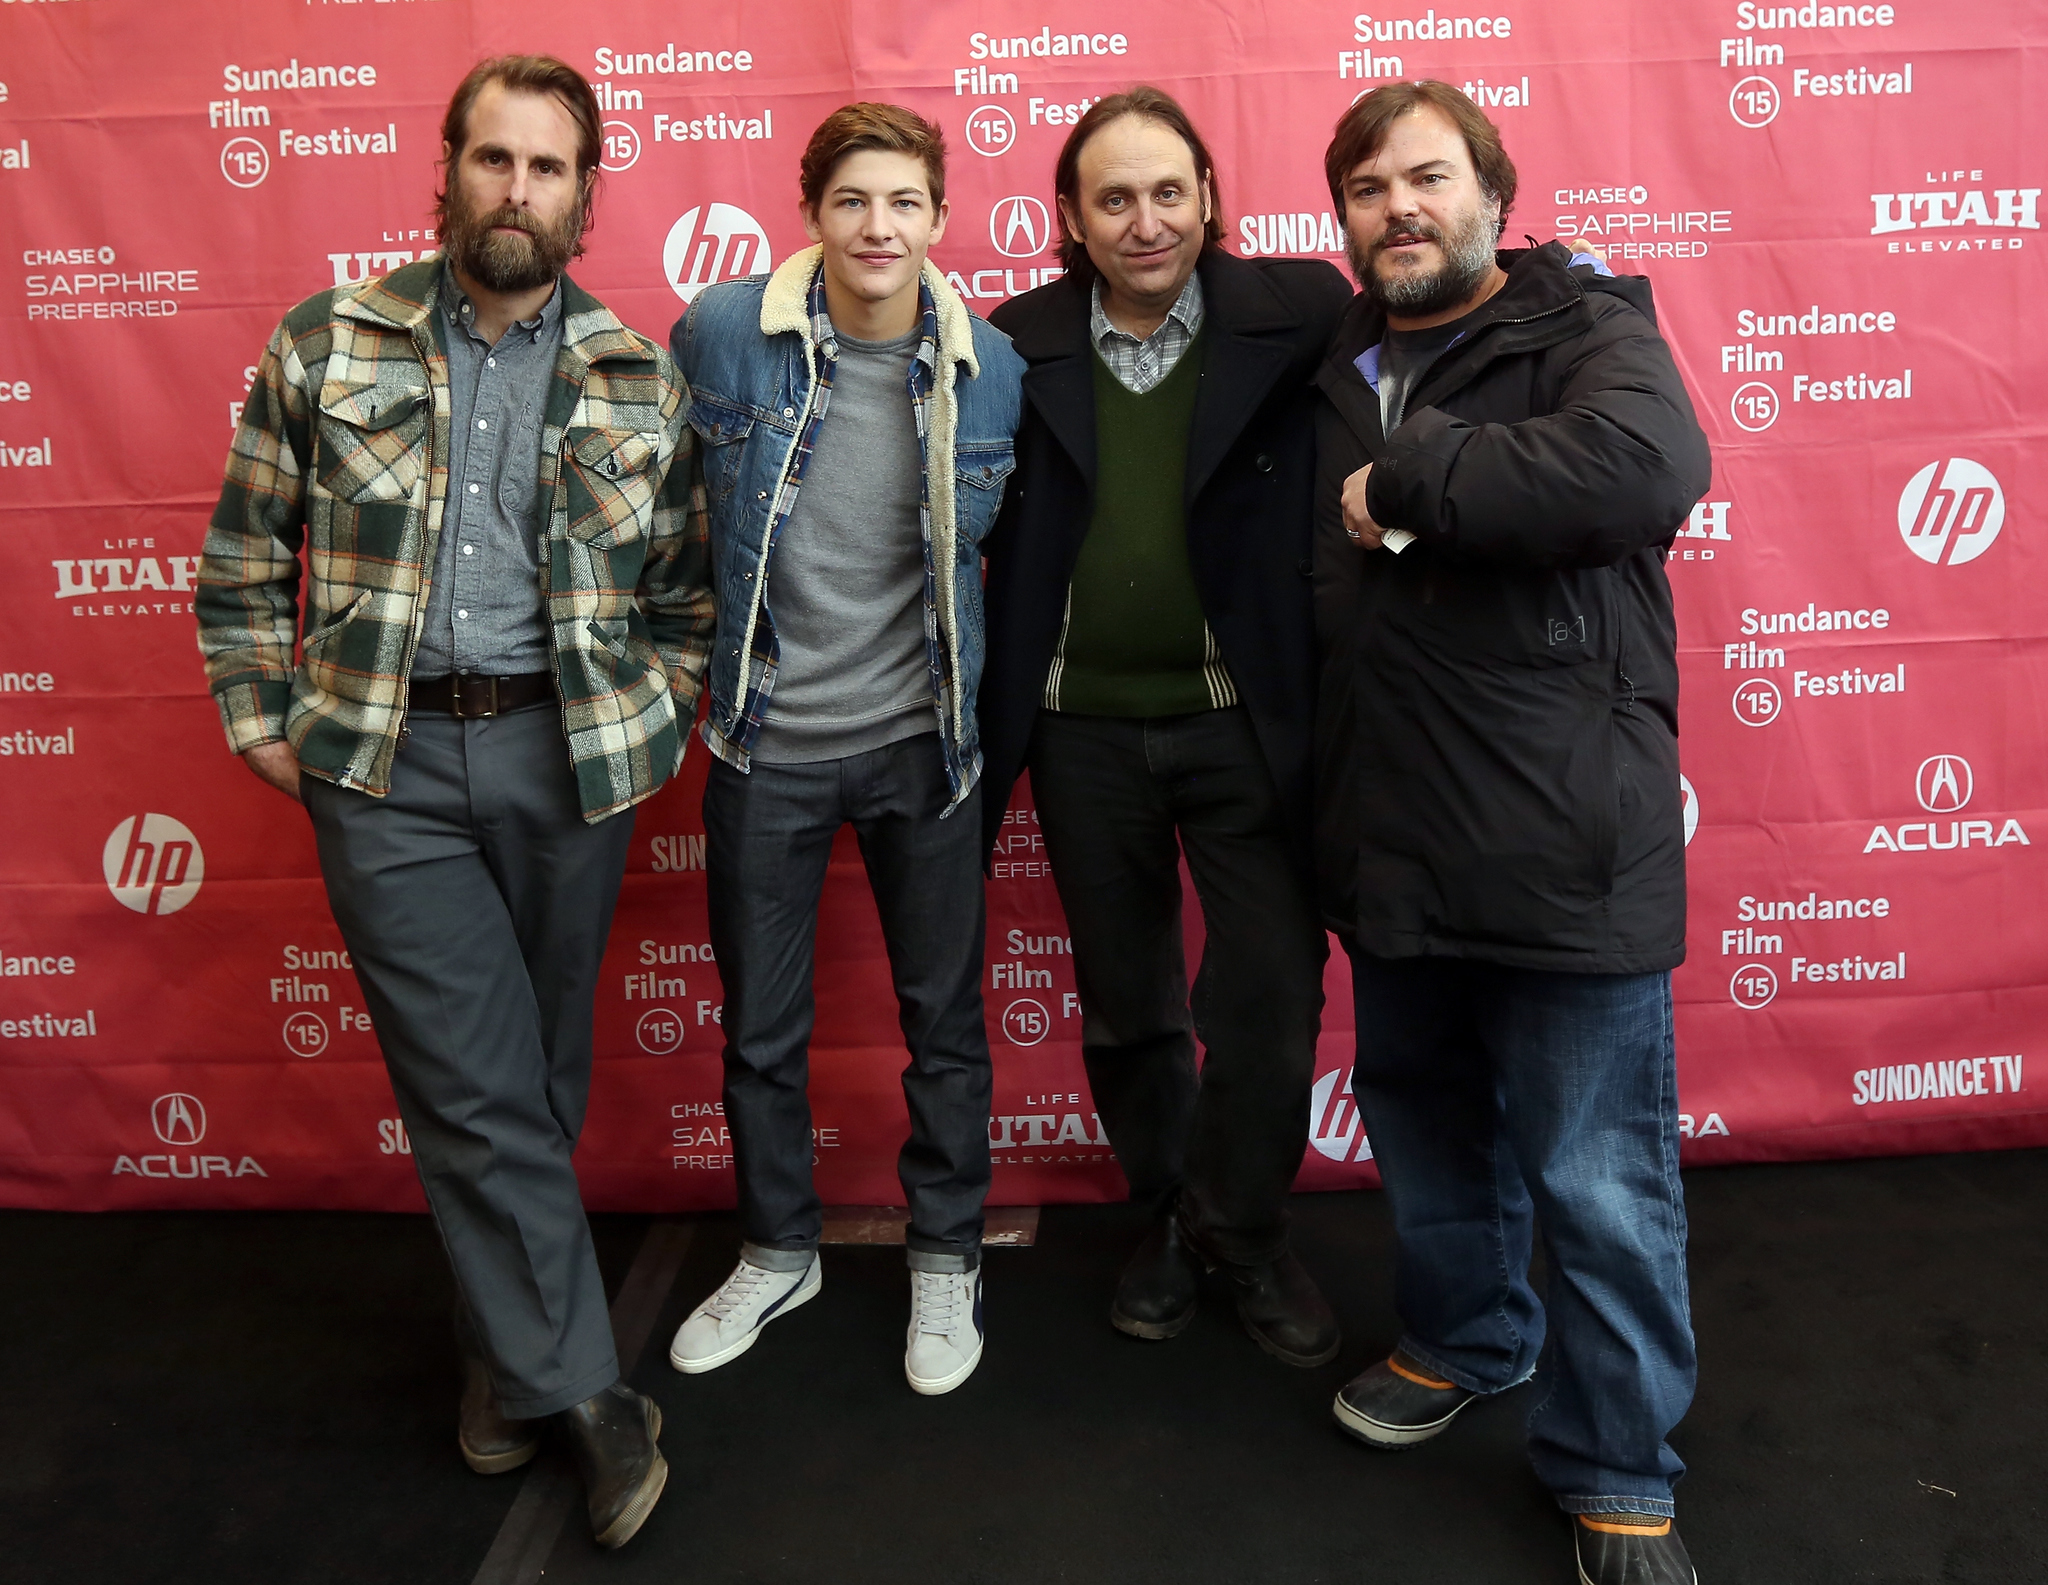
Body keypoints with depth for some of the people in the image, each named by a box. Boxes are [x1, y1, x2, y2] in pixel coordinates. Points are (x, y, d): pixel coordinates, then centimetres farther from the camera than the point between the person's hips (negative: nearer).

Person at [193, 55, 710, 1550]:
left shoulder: (642, 382, 5)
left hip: (568, 754, 1)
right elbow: (244, 560, 9)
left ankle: (509, 1344, 33)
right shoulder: (325, 346, 4)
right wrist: (263, 718, 4)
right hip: (385, 762, -1)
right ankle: (585, 1388, 10)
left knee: (540, 1074, 11)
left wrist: (656, 727, 2)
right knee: (477, 1086, -3)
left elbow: (686, 586, 11)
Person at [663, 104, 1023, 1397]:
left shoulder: (995, 368, -5)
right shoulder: (720, 334, -8)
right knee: (760, 1027, 13)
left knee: (945, 1021, 11)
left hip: (923, 742, 0)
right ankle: (778, 1254, 36)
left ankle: (947, 1262, 32)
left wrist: (988, 708, 9)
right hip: (767, 742, 0)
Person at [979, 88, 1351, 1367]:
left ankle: (1245, 1228, 29)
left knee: (1272, 1000, 2)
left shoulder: (1297, 314, -2)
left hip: (1247, 723, -2)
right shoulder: (1019, 345, 3)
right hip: (1086, 734, 2)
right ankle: (1169, 1216, 38)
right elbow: (983, 529, 4)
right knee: (1125, 1008, 15)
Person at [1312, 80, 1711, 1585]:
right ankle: (1464, 1338, 47)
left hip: (1567, 843, -5)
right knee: (1425, 1131, 22)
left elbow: (1652, 461, -29)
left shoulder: (1585, 326, -6)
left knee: (1600, 1181, 4)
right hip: (1391, 842, 6)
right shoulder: (1333, 371, 11)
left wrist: (1411, 482, -21)